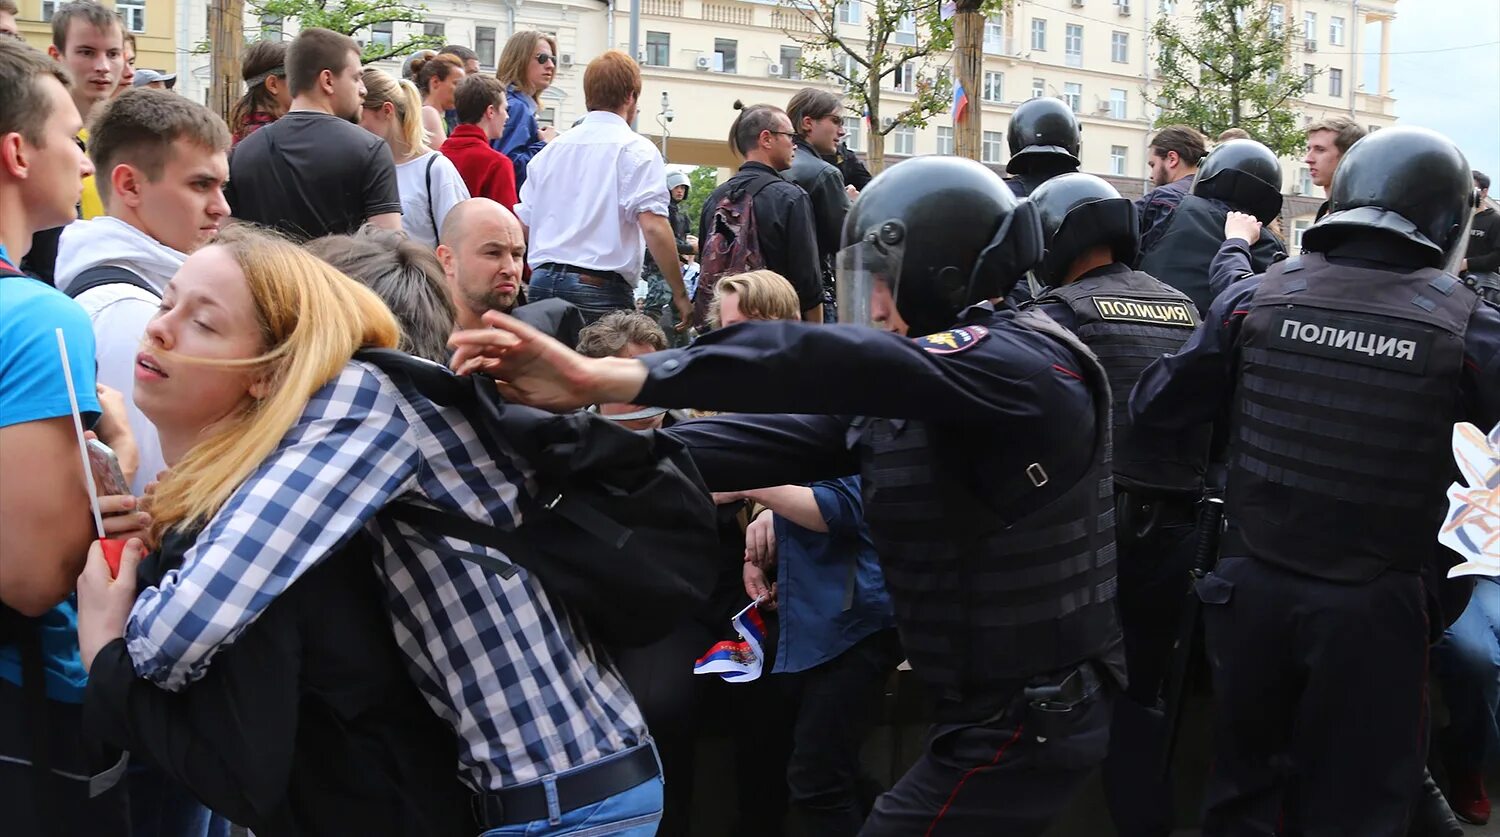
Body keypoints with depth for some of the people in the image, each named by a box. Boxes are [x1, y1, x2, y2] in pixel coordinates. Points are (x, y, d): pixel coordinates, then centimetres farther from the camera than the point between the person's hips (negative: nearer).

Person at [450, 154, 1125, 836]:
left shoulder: (1023, 364, -19)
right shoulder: (898, 392, 9)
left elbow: (834, 365, -32)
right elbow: (772, 440, 1)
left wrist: (603, 377, -38)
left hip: (1023, 726, -8)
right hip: (988, 711, 8)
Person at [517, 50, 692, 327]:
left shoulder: (551, 149, 15)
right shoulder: (636, 149, -3)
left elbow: (522, 224, 16)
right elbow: (653, 225, -13)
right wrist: (680, 294, -9)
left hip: (542, 282, 6)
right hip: (601, 287, -6)